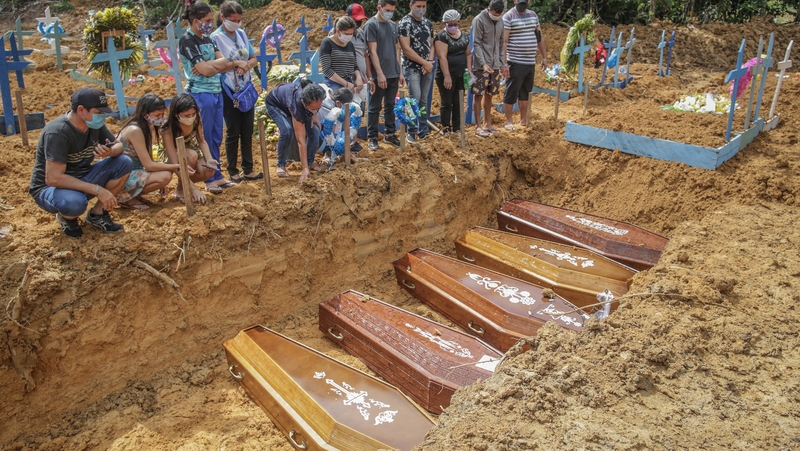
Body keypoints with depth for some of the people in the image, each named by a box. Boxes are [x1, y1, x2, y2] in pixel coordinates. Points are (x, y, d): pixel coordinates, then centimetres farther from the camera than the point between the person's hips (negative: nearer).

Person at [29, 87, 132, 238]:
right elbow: (53, 178, -33)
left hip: (81, 180, 7)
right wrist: (98, 190, -35)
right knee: (75, 202, -41)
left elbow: (119, 146, 3)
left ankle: (97, 214, 2)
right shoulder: (57, 132, -29)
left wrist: (110, 152, -23)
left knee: (124, 163, -12)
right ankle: (66, 218, -1)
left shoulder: (95, 124, -8)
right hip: (49, 188, -7)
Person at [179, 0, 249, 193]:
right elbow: (206, 70, -18)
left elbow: (222, 61, 4)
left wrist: (209, 66, -17)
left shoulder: (207, 39, 14)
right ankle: (209, 179, 8)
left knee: (216, 138, 11)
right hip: (200, 94, -8)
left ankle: (217, 176, 19)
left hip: (216, 92, 8)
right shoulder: (187, 41, -11)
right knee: (205, 139, -1)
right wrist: (233, 63, -3)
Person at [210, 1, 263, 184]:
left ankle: (248, 170, 17)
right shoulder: (215, 37, -9)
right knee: (233, 133, 2)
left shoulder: (241, 34, 7)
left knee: (247, 132, 8)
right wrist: (237, 63, -22)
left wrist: (245, 65, -11)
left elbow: (254, 59, 8)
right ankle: (233, 171, 13)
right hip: (229, 92, -5)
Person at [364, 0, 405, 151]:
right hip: (379, 75, -6)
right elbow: (372, 51, -13)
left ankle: (390, 134, 23)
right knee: (375, 107, 2)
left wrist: (400, 71, 12)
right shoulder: (371, 25, -8)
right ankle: (372, 138, 9)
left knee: (390, 106, 13)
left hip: (393, 74, 6)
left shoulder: (393, 25, 12)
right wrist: (379, 74, -18)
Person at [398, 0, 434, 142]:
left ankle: (423, 132, 13)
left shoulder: (428, 23, 11)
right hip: (412, 68, -5)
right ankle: (412, 132, 0)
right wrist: (425, 63, -12)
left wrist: (430, 62, -6)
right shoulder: (404, 23, -8)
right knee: (415, 99, -11)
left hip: (427, 68, 5)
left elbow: (431, 44, 13)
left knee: (423, 100, 8)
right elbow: (406, 49, -14)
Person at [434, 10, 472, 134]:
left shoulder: (464, 35, 11)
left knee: (458, 102, 10)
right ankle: (445, 129, 7)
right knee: (447, 103, 0)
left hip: (461, 75, 6)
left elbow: (468, 54, 15)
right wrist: (447, 76, -25)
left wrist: (469, 70, 2)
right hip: (447, 76, -6)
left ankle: (456, 129, 19)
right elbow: (442, 57, -18)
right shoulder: (442, 36, -10)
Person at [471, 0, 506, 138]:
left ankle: (487, 123, 20)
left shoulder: (500, 22, 10)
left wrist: (502, 64, 10)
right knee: (478, 95, -1)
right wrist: (483, 64, -22)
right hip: (481, 66, -6)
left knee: (489, 95, 12)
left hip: (495, 66, 6)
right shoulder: (479, 20, -10)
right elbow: (476, 44, -13)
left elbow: (501, 44, 15)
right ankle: (478, 126, 4)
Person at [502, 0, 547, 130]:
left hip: (530, 63, 7)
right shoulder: (508, 17, -8)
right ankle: (509, 121, 8)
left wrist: (544, 57, 13)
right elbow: (503, 42, -14)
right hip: (515, 63, -6)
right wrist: (504, 63, -20)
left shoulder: (533, 15, 12)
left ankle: (523, 120, 23)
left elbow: (540, 38, 17)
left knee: (525, 92, 14)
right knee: (511, 93, -2)